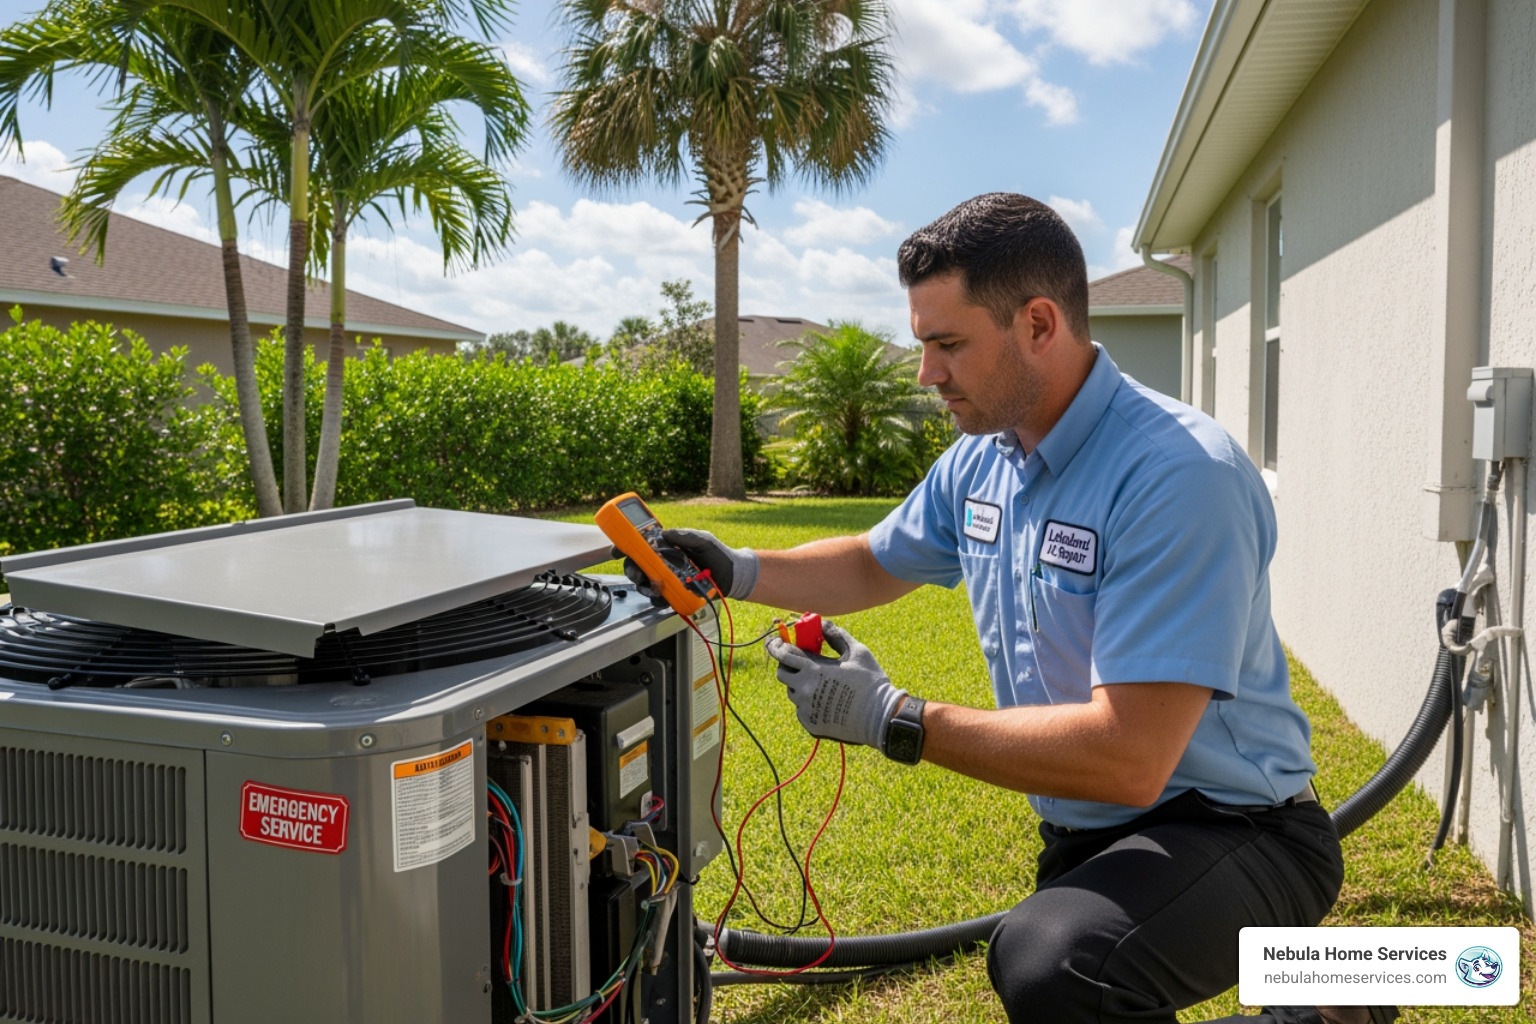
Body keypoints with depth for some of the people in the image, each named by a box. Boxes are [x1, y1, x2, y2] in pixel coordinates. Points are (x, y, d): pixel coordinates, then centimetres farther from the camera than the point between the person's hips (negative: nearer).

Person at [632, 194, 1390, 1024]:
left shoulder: (1180, 476, -28)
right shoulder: (979, 461, 0)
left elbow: (1128, 758, -33)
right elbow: (874, 566, 19)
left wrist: (893, 721, -28)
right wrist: (741, 573, 3)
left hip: (1226, 828, -8)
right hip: (1084, 834, 8)